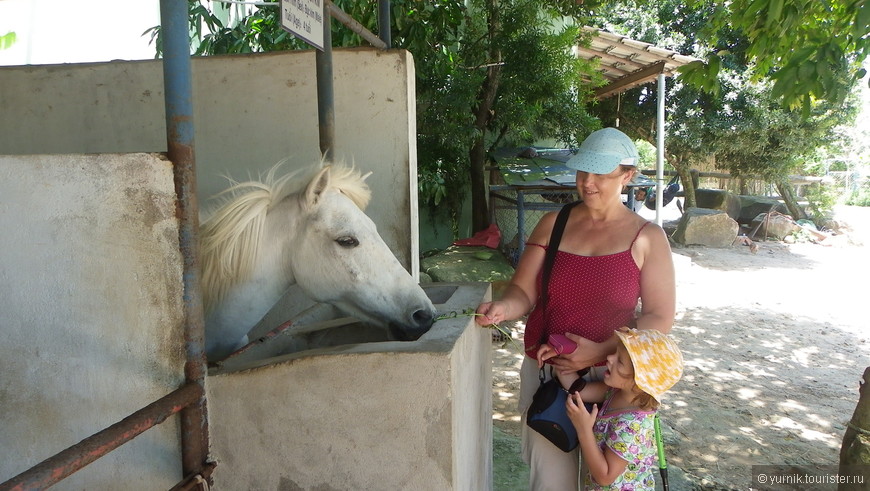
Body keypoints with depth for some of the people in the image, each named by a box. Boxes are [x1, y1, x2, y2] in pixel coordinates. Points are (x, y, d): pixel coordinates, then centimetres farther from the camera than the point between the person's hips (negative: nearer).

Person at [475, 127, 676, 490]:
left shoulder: (647, 238, -2)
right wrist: (503, 308, -24)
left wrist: (601, 351, -17)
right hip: (544, 370, 2)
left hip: (610, 375, -1)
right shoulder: (553, 224, 4)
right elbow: (524, 291, 0)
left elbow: (660, 318, -5)